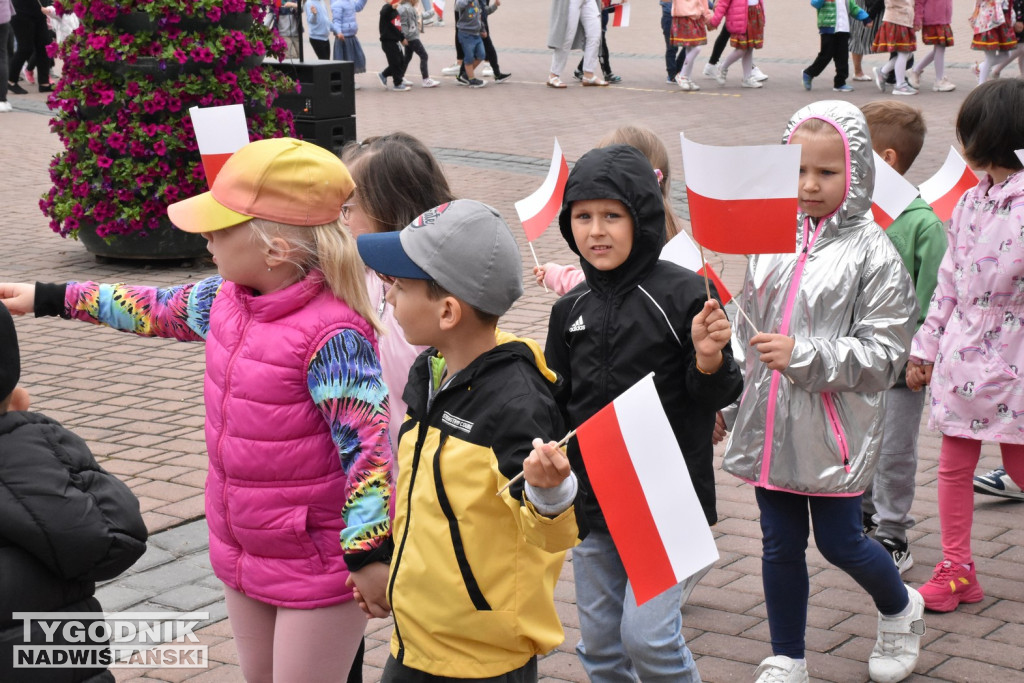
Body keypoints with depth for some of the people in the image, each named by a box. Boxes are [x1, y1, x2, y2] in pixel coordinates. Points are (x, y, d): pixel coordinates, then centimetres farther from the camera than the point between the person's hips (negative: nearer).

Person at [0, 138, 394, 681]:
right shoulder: (227, 299, -2)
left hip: (319, 568, -8)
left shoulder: (331, 334, -27)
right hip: (243, 553, 8)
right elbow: (159, 310, 16)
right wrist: (49, 298, 22)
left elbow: (365, 441, -29)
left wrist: (368, 551, -33)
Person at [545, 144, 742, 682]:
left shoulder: (684, 295, -13)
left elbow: (716, 398, -8)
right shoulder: (571, 310, 4)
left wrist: (709, 360, -28)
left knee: (647, 634, -11)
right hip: (591, 501, 6)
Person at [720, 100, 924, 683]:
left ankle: (900, 608, 38)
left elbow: (884, 353, -14)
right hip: (771, 422, 5)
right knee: (780, 545, 13)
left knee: (840, 542, 6)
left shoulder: (873, 253, -11)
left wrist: (804, 355, -24)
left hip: (834, 430, -5)